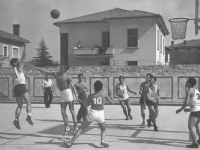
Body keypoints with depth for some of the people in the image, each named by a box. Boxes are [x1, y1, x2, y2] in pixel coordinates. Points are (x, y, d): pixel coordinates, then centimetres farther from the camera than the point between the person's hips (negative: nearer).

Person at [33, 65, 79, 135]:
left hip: (68, 92, -6)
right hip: (62, 93, 6)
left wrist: (75, 96, -14)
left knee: (72, 110, -5)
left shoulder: (67, 77, -7)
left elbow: (72, 86, -9)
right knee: (63, 112, 3)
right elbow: (46, 71, 11)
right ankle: (66, 127, 12)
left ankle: (75, 126, 0)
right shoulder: (56, 74, 8)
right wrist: (36, 68, 11)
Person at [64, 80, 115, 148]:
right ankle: (102, 141, -4)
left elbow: (87, 104, 15)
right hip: (101, 114, 1)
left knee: (81, 128, 9)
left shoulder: (90, 96, 0)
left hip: (92, 113, 0)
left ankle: (71, 142, 4)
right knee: (103, 130, 24)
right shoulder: (104, 95, 0)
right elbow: (112, 102, 9)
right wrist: (110, 95, 24)